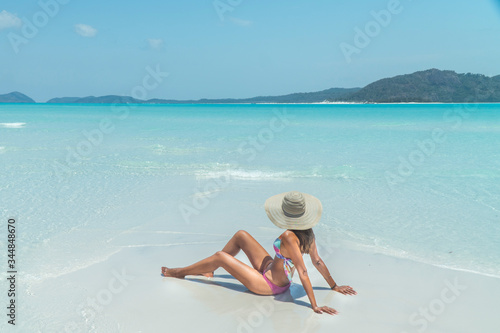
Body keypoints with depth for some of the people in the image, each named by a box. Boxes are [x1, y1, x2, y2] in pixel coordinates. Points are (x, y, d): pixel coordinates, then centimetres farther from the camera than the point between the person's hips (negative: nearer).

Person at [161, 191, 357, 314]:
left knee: (220, 257, -5)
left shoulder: (289, 237, -33)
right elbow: (317, 261, -2)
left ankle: (180, 272, 20)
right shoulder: (308, 233, -8)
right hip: (271, 270, 9)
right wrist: (333, 286, 9)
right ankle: (209, 271, 27)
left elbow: (302, 271, -32)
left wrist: (314, 305, -29)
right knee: (240, 235, 11)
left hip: (268, 285, -9)